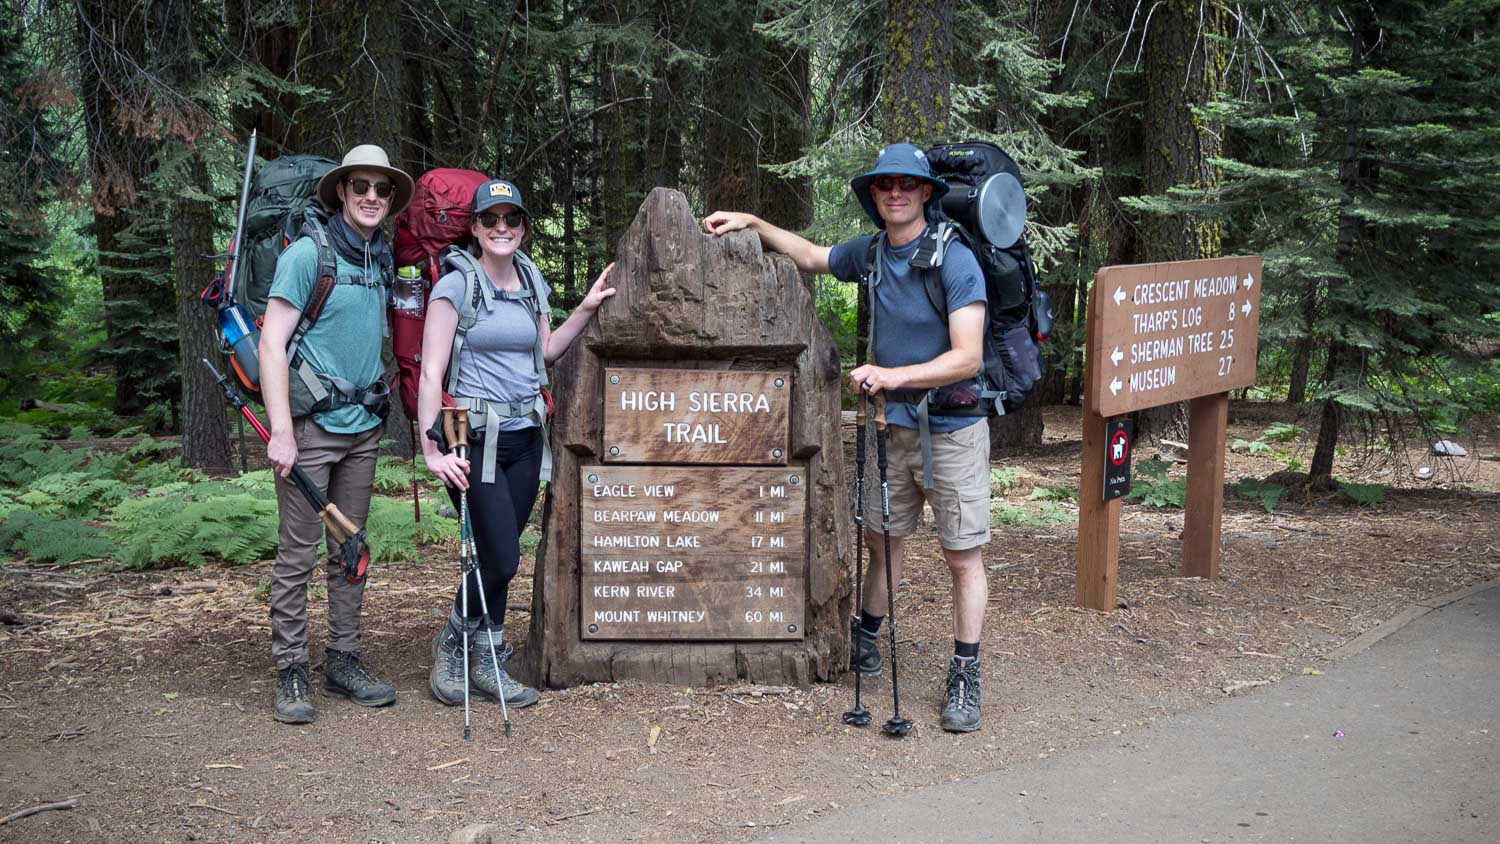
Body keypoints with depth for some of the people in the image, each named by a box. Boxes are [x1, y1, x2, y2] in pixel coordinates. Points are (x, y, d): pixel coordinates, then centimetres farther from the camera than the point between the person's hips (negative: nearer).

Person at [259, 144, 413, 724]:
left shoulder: (382, 260, 11)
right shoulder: (307, 254, -8)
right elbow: (271, 344, -12)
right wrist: (280, 431, -18)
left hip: (363, 425, 7)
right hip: (312, 422, -6)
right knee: (298, 553, -2)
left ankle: (344, 662, 20)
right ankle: (290, 674, 7)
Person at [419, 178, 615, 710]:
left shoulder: (532, 282, 10)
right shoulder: (456, 285, -9)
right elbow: (431, 372, -12)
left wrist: (588, 309, 10)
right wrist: (432, 450, -19)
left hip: (525, 434, 6)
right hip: (475, 435, -5)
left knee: (499, 557, 9)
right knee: (501, 559, -8)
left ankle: (486, 665, 21)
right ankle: (452, 641, 18)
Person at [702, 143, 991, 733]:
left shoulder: (955, 262, -16)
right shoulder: (869, 253, 4)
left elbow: (967, 357, -21)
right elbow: (810, 256, 25)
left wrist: (892, 376, -27)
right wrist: (752, 224, 16)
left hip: (952, 429, -6)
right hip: (891, 425, 6)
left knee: (962, 555, 0)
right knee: (881, 537, 16)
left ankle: (964, 677, 9)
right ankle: (865, 641, 35)